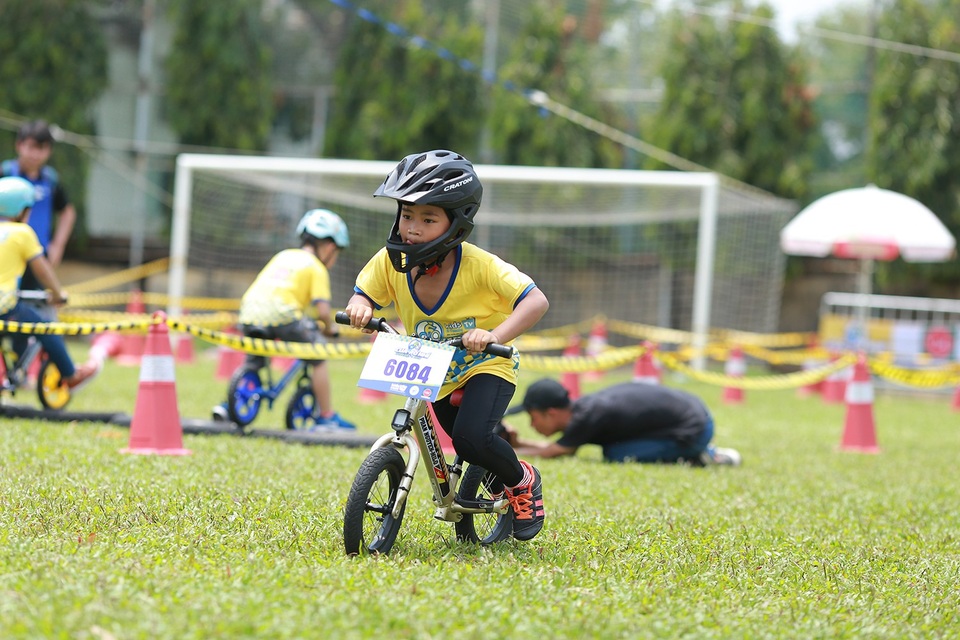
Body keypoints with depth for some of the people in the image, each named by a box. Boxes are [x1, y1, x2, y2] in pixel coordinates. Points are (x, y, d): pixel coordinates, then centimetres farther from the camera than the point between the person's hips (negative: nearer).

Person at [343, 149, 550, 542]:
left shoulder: (479, 266, -29)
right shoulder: (391, 262, -16)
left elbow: (535, 301, -32)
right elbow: (364, 293, -1)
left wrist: (495, 335, -47)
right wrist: (360, 307, -26)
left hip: (488, 366, -5)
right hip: (438, 374, 5)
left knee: (471, 438, -28)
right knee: (469, 450, 16)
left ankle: (522, 481, 1)